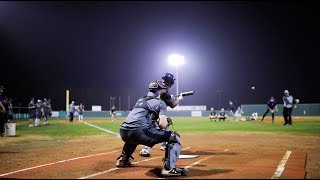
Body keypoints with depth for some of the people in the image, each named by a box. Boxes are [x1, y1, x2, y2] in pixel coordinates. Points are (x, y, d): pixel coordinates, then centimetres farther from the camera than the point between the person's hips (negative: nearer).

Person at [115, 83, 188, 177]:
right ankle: (169, 168, -13)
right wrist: (166, 121, 18)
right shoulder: (160, 102, 9)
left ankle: (122, 160, 41)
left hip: (123, 133, 8)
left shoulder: (140, 100, 28)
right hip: (138, 132, -7)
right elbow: (163, 125, -4)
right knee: (174, 137, 1)